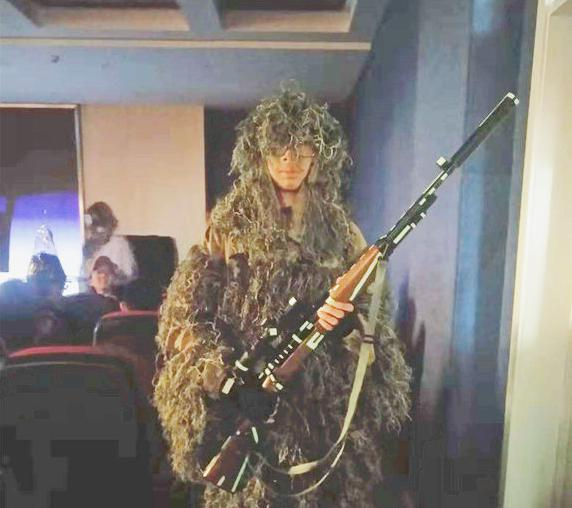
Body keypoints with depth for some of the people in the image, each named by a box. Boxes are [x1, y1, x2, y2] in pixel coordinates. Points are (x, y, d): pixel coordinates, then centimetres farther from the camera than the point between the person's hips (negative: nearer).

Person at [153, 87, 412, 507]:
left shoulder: (341, 231, 3)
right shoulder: (230, 225, -2)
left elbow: (371, 318, 5)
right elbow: (188, 313, -2)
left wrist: (344, 319, -17)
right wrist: (224, 371, -15)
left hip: (326, 401, 2)